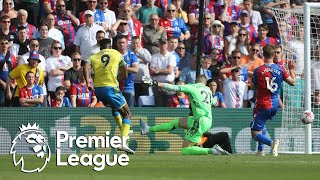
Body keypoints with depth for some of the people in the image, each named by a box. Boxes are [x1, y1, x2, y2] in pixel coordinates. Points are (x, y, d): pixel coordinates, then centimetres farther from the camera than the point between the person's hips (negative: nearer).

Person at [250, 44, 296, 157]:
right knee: (262, 125, 31)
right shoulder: (280, 70, -3)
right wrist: (291, 69, 24)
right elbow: (292, 82, 9)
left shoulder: (258, 71, -12)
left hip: (262, 105, -5)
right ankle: (260, 150, 25)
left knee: (255, 134, -2)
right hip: (275, 104, 5)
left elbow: (253, 87, -1)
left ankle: (271, 142, -29)